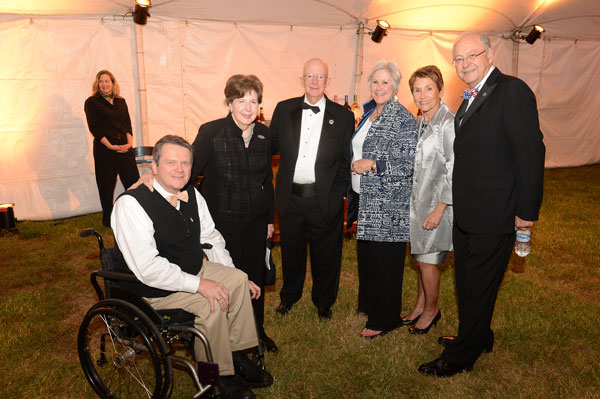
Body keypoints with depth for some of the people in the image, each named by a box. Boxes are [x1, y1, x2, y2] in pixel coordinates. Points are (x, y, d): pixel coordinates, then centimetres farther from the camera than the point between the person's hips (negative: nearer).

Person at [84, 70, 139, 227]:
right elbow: (94, 128, -5)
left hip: (124, 147, 4)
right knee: (107, 186, 3)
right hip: (104, 149, -3)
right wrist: (111, 146, -13)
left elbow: (128, 124, 13)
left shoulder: (121, 101, 15)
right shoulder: (92, 102, 2)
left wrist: (129, 142, -4)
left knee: (134, 182, -2)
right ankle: (108, 219, 15)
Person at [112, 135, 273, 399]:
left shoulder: (191, 195, -2)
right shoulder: (131, 204, -25)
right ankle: (217, 377, -1)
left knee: (238, 279, -4)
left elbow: (212, 239, 10)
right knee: (211, 303, -23)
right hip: (152, 286, -8)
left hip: (193, 269, 8)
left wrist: (233, 278, 4)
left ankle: (236, 355, 10)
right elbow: (148, 268, -29)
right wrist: (199, 284, -28)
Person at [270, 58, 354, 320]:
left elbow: (347, 161, -2)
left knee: (325, 254, 14)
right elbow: (272, 146, 6)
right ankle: (289, 296, 43)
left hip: (325, 198, -1)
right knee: (291, 251, 18)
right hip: (290, 197, 2)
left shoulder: (343, 116, -2)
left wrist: (340, 194, -9)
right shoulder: (284, 109, 4)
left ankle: (323, 301, 38)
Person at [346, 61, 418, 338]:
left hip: (389, 203, -8)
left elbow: (410, 164, -19)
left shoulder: (404, 120, -14)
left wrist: (373, 165, -21)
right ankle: (369, 304, 38)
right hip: (365, 198, 8)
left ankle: (386, 319, 18)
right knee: (366, 255, 18)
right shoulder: (368, 113, 11)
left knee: (385, 260, 2)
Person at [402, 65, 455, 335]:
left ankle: (430, 310, 25)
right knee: (421, 258, 17)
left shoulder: (448, 124, -18)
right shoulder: (422, 123, 9)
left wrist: (438, 210, -20)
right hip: (418, 201, 8)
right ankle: (420, 306, 33)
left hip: (437, 204, -8)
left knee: (427, 260, 4)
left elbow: (455, 172, -20)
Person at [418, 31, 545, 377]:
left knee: (478, 287, 5)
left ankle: (461, 356, 21)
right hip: (466, 212, 9)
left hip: (494, 213, -9)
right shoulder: (472, 98, 14)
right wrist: (451, 203, 12)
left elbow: (531, 152, -17)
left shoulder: (512, 90, -14)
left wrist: (527, 211, -17)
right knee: (466, 281, 21)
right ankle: (479, 336, 41)